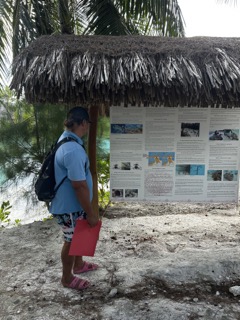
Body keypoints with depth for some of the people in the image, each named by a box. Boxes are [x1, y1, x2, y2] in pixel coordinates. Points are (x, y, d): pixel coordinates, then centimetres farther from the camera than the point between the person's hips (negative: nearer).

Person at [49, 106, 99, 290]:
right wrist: (91, 213, -19)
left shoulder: (66, 138, 3)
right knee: (71, 241, 10)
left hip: (73, 203, 10)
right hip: (70, 207, -10)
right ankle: (67, 278, 33)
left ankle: (79, 264, 47)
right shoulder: (73, 150, -32)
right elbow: (80, 186, -29)